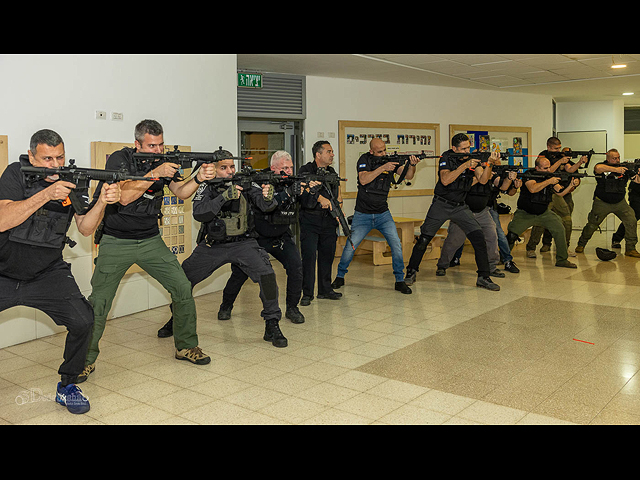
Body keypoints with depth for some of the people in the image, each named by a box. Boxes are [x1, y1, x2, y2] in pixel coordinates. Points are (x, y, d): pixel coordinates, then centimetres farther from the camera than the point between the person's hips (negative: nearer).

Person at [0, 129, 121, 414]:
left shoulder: (73, 181, 0)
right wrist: (46, 194, -30)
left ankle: (67, 386, 4)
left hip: (48, 274, 1)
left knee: (83, 321, -18)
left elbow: (85, 228, -5)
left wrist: (102, 201, -25)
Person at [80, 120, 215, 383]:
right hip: (116, 242, -4)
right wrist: (155, 173, -28)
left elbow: (181, 193, -2)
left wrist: (199, 178, -21)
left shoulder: (164, 162, 5)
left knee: (183, 288, -3)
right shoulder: (119, 159, -9)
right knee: (98, 302, -7)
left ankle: (186, 346, 14)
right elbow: (125, 196, -22)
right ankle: (86, 360, 10)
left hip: (150, 241, 4)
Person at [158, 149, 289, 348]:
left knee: (267, 275, -23)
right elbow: (199, 214, -20)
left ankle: (272, 326, -10)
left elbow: (265, 206, -15)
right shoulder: (207, 188, -4)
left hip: (243, 243, -1)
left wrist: (267, 198, -39)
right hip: (212, 246, 2)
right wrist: (224, 197, -32)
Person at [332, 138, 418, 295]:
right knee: (350, 246, -3)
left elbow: (408, 176, -6)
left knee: (396, 244, -10)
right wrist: (383, 168, -30)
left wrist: (412, 165, -27)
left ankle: (400, 280, 2)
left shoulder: (391, 160, 2)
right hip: (362, 215, -2)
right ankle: (340, 277, 18)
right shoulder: (365, 160, -7)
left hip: (383, 214, 2)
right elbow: (363, 179, -23)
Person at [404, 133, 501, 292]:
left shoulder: (473, 158, 1)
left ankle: (484, 278, 0)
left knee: (479, 238, -9)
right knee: (424, 240, -1)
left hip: (460, 207, 3)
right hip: (441, 205, -3)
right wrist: (465, 165, -29)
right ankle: (411, 272, 17)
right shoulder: (447, 157, -9)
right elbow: (445, 180, -24)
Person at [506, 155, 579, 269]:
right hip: (525, 214, -4)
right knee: (512, 235, -16)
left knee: (560, 230, -9)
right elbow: (533, 189, -31)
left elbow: (560, 191, -4)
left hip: (544, 213, 4)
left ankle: (562, 260, 4)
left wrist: (571, 185, -20)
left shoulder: (550, 175, 1)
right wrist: (549, 181, -31)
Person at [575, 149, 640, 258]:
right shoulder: (603, 166, -9)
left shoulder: (624, 168, -1)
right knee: (592, 225, 3)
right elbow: (598, 168, -34)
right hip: (602, 203, -3)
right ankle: (581, 245, 24)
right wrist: (615, 169, -40)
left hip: (620, 203, 3)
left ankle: (631, 249, 0)